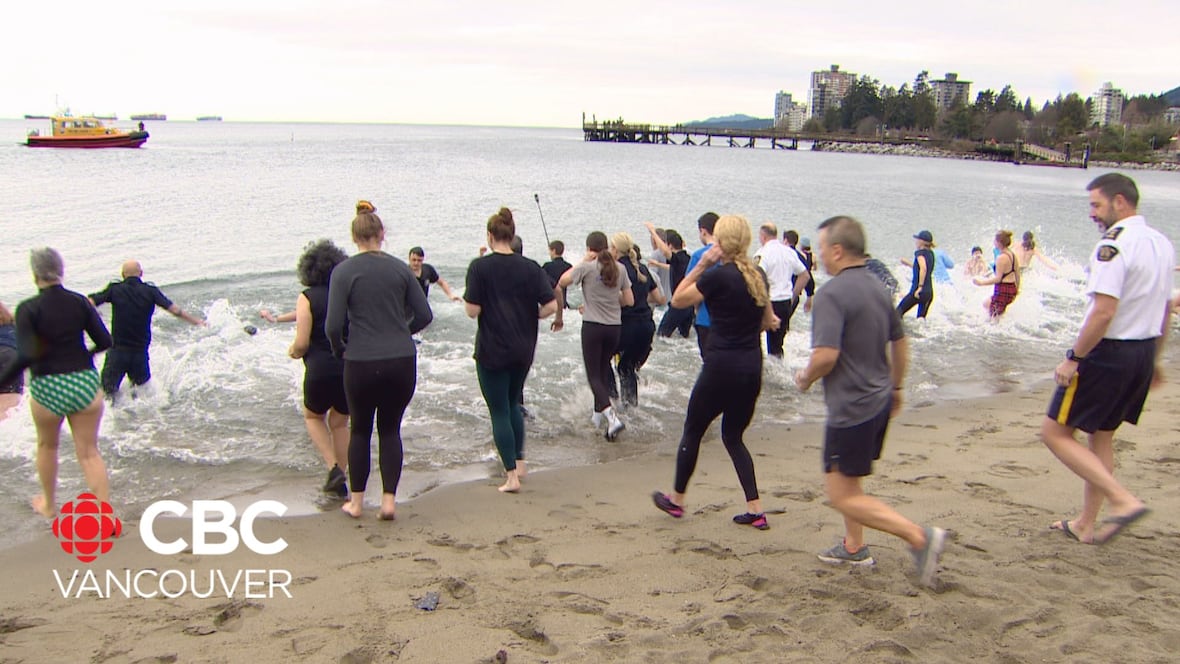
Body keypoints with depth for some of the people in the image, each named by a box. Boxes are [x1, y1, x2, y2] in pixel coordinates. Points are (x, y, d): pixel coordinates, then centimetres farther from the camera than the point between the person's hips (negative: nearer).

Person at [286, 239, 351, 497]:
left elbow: (302, 343, -11)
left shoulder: (307, 298, -6)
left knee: (313, 417, 24)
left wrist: (293, 351, 11)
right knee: (339, 422, 23)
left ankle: (334, 469, 7)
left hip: (321, 370, -3)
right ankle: (340, 482, 23)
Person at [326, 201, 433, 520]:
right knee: (391, 430, 15)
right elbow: (424, 315, 2)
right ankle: (388, 501, 10)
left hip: (361, 364, -2)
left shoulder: (343, 272, -6)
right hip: (402, 362, 2)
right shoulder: (400, 268, 2)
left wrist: (340, 349, 9)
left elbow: (333, 325, -11)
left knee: (360, 430, 16)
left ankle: (356, 502, 23)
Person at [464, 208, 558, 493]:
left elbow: (473, 311, -15)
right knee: (513, 404, 24)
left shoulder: (480, 267, -11)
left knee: (499, 411, 5)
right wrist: (528, 317, 9)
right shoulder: (530, 267, -2)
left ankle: (511, 476, 4)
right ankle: (519, 462, 28)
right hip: (524, 349, 4)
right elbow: (551, 305, -7)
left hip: (492, 349, -4)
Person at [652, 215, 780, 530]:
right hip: (752, 367, 7)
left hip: (722, 366, -7)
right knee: (733, 437, 18)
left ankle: (676, 500, 27)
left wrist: (701, 264, -6)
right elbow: (768, 321, 17)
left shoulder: (718, 276, -16)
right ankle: (755, 510, 12)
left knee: (692, 431, 13)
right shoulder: (758, 275, 6)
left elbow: (677, 299, -4)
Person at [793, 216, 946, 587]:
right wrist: (896, 387, 28)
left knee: (842, 495, -1)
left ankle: (919, 537, -7)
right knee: (847, 478, 24)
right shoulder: (877, 288, 8)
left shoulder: (831, 294, -20)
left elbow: (826, 355, -28)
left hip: (851, 406, -10)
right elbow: (899, 342, 17)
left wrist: (805, 378, -8)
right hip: (879, 400, 10)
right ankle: (854, 547, 33)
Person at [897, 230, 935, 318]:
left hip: (918, 291, -8)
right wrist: (908, 263, 31)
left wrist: (920, 286, -25)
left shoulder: (919, 252, -9)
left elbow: (923, 269, -26)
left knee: (898, 312, 2)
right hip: (929, 292, 8)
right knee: (921, 318, 12)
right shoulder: (930, 253, 14)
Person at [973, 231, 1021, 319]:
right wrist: (1016, 290, 27)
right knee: (986, 304, 27)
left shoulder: (1001, 257, -18)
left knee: (993, 318, 1)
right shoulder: (1012, 255, 10)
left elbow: (998, 278, -20)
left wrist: (981, 283, -16)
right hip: (1012, 288, 10)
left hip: (1002, 290, -10)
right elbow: (1017, 275, 16)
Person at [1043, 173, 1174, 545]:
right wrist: (1154, 360, 25)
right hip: (1144, 353, 9)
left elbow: (1104, 312, -25)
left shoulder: (1114, 244, -18)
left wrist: (1074, 358, -18)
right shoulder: (1162, 244, 11)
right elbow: (1165, 309, 18)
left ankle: (1123, 500, -8)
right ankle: (1086, 525, 27)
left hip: (1107, 352, -9)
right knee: (1102, 436, 18)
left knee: (1055, 432, 0)